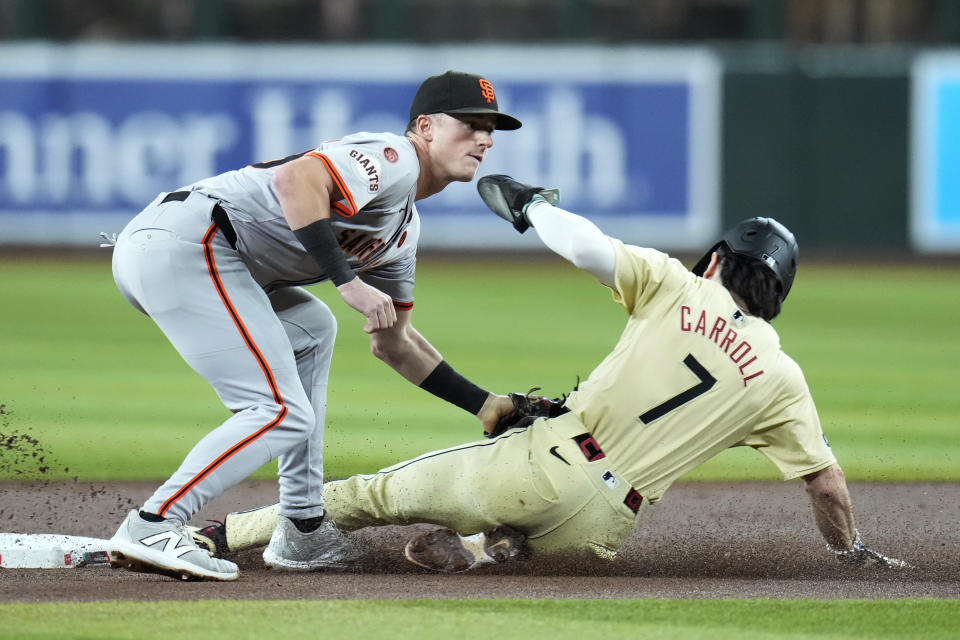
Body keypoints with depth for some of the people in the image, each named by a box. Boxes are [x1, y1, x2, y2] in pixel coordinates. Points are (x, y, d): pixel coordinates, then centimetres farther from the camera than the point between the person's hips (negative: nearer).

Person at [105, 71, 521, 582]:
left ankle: (302, 534, 24)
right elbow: (295, 178, -23)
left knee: (310, 330, 30)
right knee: (284, 414, -13)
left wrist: (488, 406, 31)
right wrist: (348, 280, -27)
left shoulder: (405, 228, 26)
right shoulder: (391, 158, -4)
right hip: (186, 245, -11)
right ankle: (152, 529, -21)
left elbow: (392, 343, 34)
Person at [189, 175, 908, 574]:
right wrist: (851, 552, 25)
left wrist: (529, 204, 6)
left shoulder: (676, 288, 1)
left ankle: (225, 534, 7)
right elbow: (826, 479, 9)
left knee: (378, 493, 11)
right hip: (599, 523, 1)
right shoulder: (781, 378, 6)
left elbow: (590, 248, -12)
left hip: (541, 465, -1)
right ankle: (488, 549, 1)